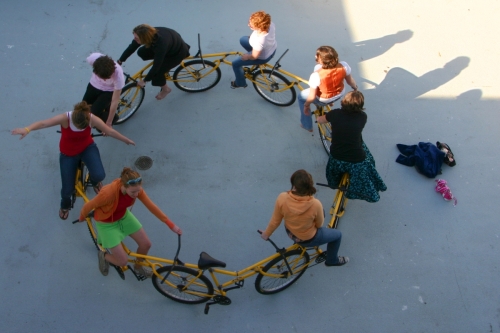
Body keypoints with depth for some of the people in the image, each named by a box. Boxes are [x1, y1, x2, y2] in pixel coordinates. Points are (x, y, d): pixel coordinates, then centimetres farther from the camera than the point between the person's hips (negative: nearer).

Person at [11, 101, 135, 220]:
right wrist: (27, 129, -62)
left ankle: (94, 181, 17)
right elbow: (43, 123, -44)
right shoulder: (65, 118, -32)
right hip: (68, 154, -1)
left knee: (99, 175, -25)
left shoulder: (92, 119, -26)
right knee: (67, 189, 3)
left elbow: (110, 131, -14)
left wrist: (126, 140, -3)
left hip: (87, 148, 1)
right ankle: (65, 206, 42)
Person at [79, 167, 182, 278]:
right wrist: (82, 218, 0)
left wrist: (170, 224, -15)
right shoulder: (108, 193, -40)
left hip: (124, 216, 5)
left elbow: (151, 206, -15)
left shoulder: (136, 189, -25)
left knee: (146, 244, 4)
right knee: (123, 261, -6)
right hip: (107, 223, -5)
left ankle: (138, 266, 35)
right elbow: (88, 206, -22)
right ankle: (103, 256, 27)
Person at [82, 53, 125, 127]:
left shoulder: (118, 75, -41)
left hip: (109, 91, -3)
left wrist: (108, 123, -23)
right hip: (94, 85, 4)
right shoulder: (93, 58, -36)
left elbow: (115, 101, -29)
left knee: (94, 113, -15)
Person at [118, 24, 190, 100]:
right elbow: (132, 47, -10)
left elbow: (156, 66, -33)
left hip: (178, 53, -7)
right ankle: (165, 64, 16)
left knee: (157, 71, -16)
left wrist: (144, 80, -23)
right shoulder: (150, 34, -25)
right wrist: (120, 61, -8)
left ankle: (165, 89, 14)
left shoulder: (161, 44, -43)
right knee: (141, 52, -2)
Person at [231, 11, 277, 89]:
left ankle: (240, 83, 36)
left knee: (235, 64, 10)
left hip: (263, 57, -7)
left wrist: (247, 56, -6)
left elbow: (254, 56, -25)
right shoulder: (270, 24, -26)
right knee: (243, 40, 24)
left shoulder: (259, 41, -45)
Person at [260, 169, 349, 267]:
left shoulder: (282, 198, -30)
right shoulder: (315, 204, -36)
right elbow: (319, 224, -15)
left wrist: (266, 234, 5)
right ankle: (332, 260, 47)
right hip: (308, 239, -4)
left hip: (290, 232, 4)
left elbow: (275, 221, -14)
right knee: (337, 234, 24)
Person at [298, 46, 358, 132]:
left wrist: (306, 106, -7)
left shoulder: (316, 75, -38)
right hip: (340, 94, 4)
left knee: (301, 96, 26)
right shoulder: (343, 66, -27)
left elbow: (312, 97, -27)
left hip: (323, 100, -4)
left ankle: (307, 125, 40)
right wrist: (355, 87, 14)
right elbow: (350, 81, -8)